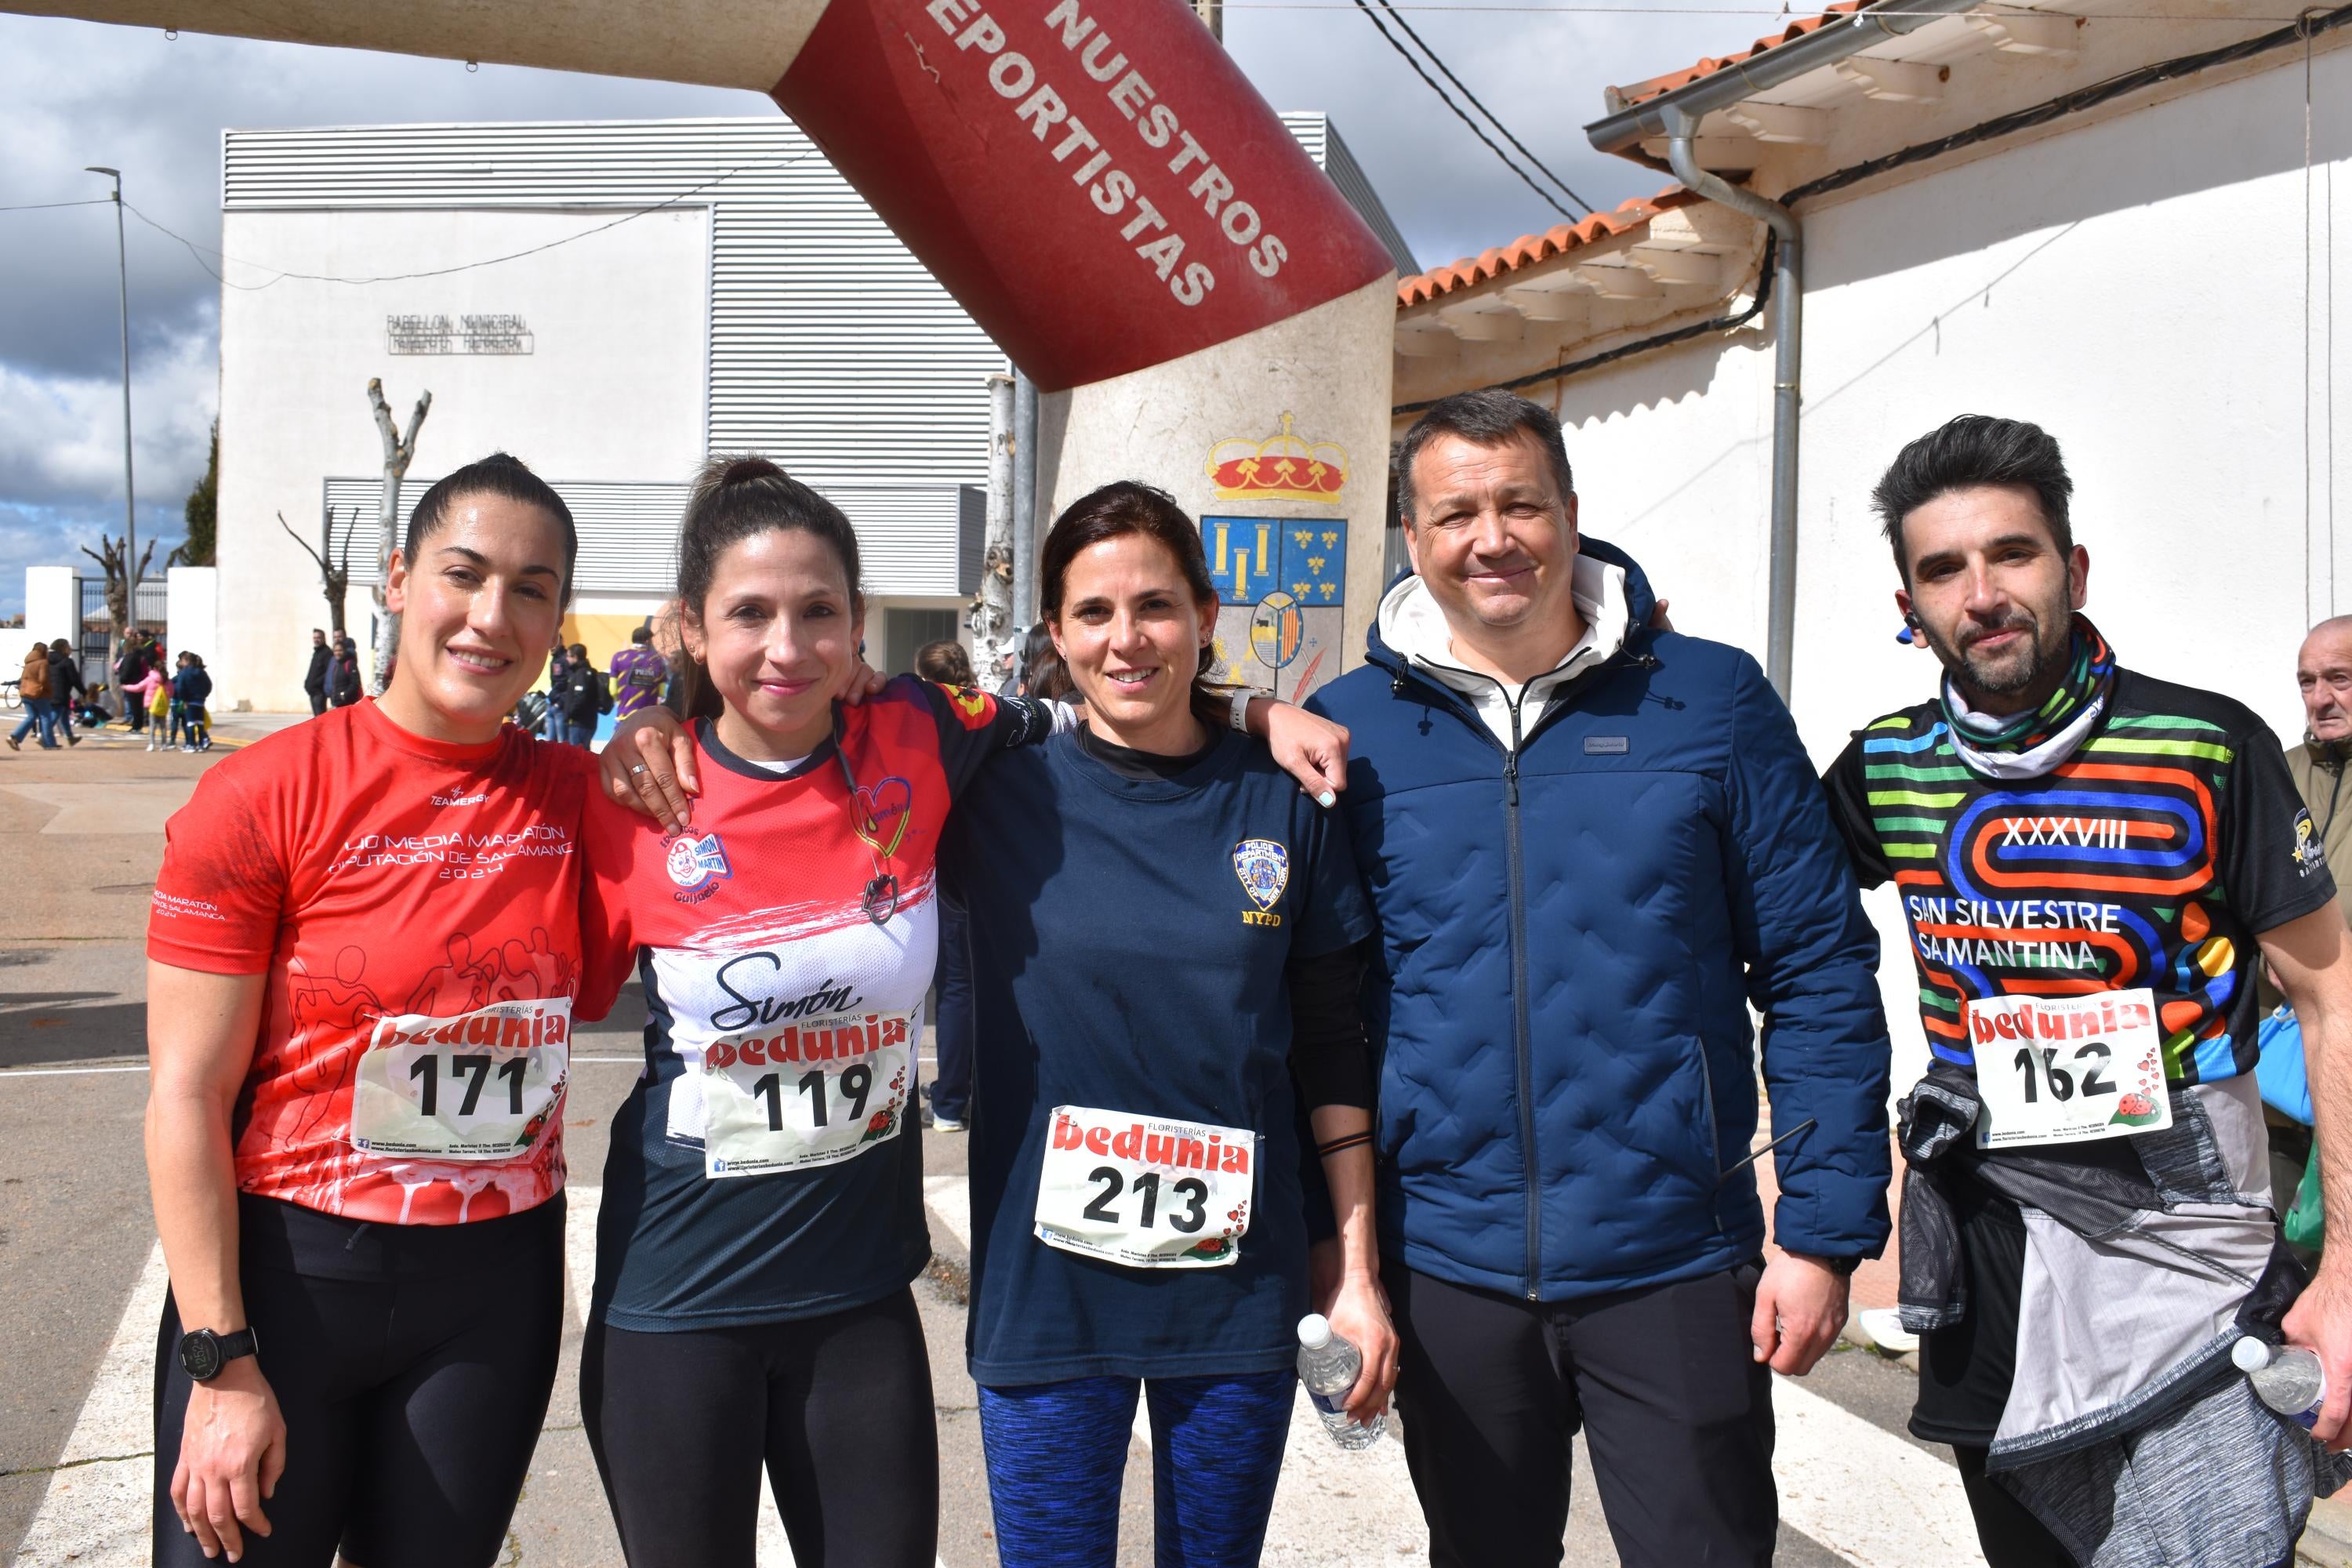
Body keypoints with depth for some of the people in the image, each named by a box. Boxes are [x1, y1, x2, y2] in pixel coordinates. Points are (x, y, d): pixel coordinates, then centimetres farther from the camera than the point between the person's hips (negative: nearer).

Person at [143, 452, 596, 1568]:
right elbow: (187, 1095, -10)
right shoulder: (260, 797, -10)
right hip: (285, 1273, -3)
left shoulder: (580, 796, -1)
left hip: (498, 1282, 3)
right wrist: (222, 1363, -12)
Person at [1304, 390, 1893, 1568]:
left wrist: (1824, 1232, -6)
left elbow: (1818, 974, -2)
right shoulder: (1350, 729, 0)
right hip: (1445, 1266, 2)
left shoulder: (1712, 701, -3)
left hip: (1675, 1266, -1)